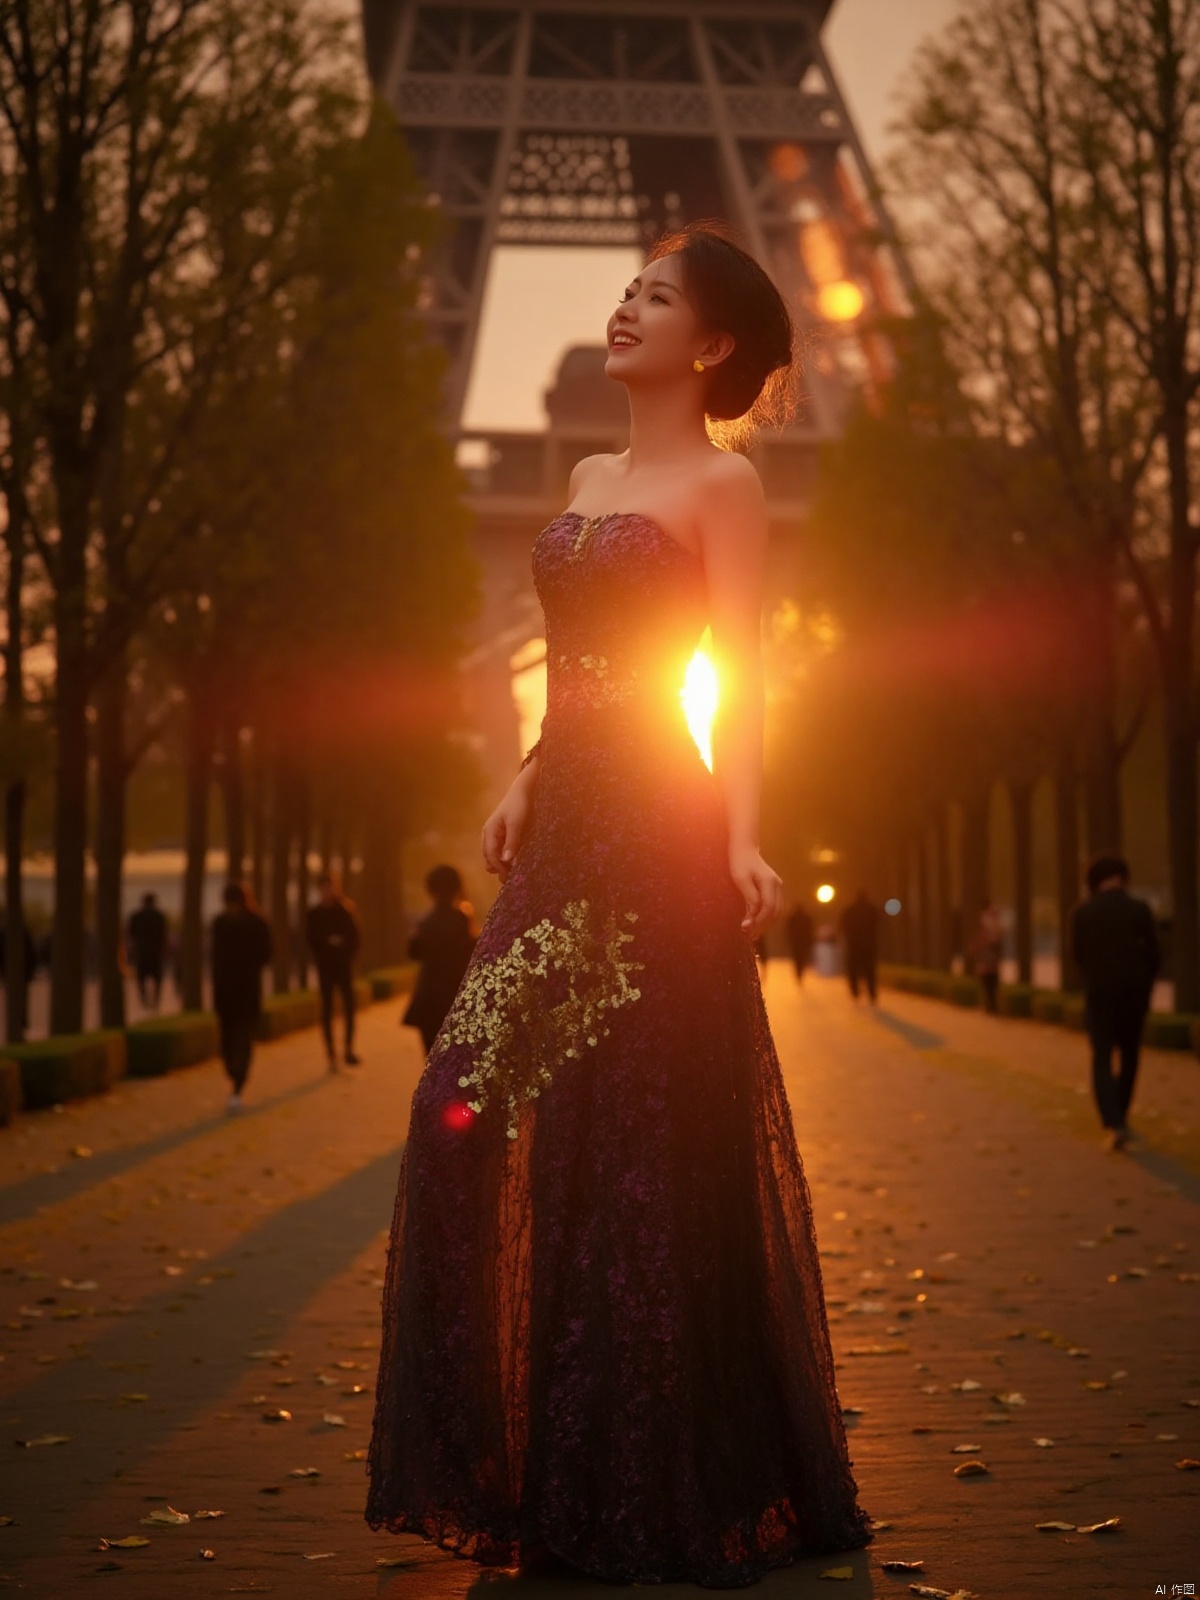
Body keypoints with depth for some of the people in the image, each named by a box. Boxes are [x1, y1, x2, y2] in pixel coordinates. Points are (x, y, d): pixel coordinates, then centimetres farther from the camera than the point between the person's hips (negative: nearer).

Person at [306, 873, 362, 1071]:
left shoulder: (345, 909, 3)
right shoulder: (314, 913, 2)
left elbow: (355, 936, 1)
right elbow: (312, 940, 0)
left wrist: (349, 955, -12)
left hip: (344, 965, 1)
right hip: (325, 966, -1)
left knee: (349, 1006, -4)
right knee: (327, 1008, 1)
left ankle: (348, 1050, 5)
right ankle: (331, 1053, 5)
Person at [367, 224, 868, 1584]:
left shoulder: (722, 484, -2)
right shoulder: (590, 480, 19)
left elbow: (739, 675, -11)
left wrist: (740, 834, -23)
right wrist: (521, 785, 13)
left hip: (655, 825, -8)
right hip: (566, 823, 8)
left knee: (640, 1137, -5)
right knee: (482, 1114, 5)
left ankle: (672, 1490, 8)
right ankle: (542, 1464, 18)